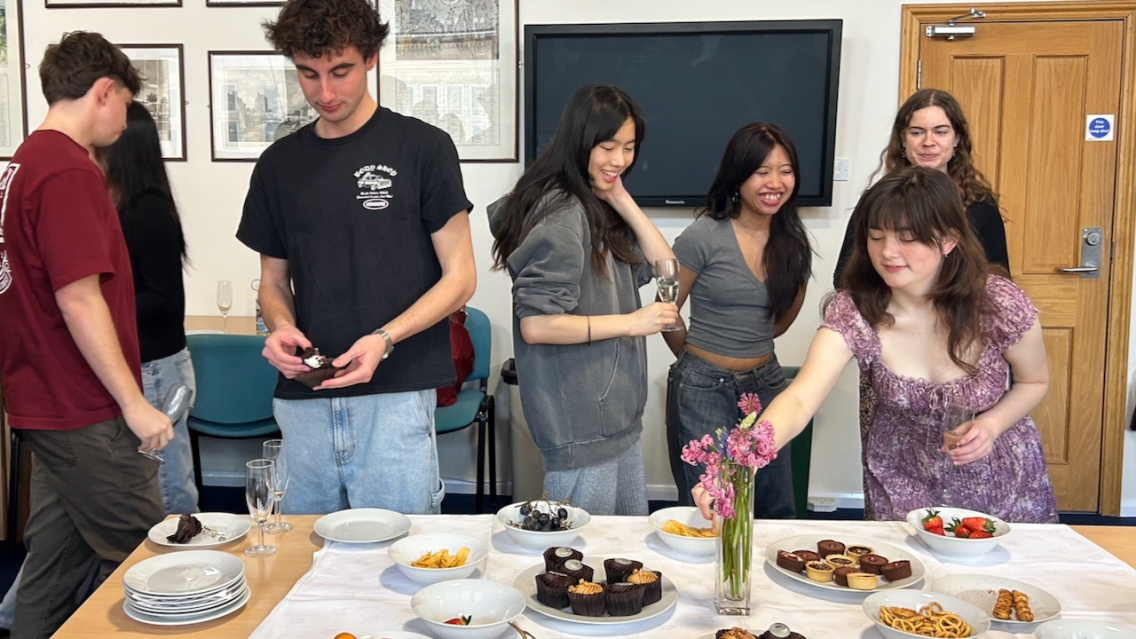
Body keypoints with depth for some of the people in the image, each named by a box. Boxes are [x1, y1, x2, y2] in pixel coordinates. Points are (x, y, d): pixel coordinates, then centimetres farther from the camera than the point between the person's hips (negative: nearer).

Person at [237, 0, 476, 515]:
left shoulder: (422, 148, -3)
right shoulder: (279, 163, 10)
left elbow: (460, 276, -3)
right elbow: (274, 280, 17)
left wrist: (384, 339, -17)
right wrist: (281, 327, -5)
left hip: (395, 395, -4)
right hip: (303, 400, 4)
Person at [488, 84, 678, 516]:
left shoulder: (599, 206, 12)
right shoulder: (560, 213, -18)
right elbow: (535, 325, -24)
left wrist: (622, 200, -3)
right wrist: (631, 322, -19)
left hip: (617, 416, 10)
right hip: (580, 427, -9)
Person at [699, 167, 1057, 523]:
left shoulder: (1000, 305, -23)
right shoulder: (853, 311, -24)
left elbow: (1034, 382, -3)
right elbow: (799, 399, -36)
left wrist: (991, 424, -23)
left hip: (999, 476, 0)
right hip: (901, 478, 0)